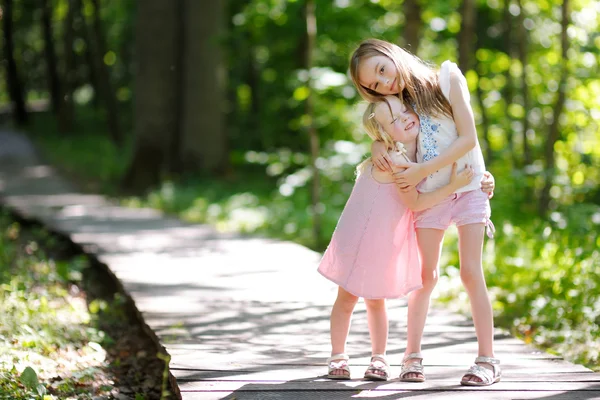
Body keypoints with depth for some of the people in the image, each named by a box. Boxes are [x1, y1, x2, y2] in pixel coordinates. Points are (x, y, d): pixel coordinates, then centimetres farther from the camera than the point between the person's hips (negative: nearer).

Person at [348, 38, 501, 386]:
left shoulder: (446, 79, -10)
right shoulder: (397, 104, 2)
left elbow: (468, 138, -15)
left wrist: (424, 170, -20)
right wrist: (378, 145, -10)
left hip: (467, 186, -3)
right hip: (428, 195, 4)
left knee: (471, 272, -8)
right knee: (427, 275, 4)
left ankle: (487, 359, -6)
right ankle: (413, 355, 9)